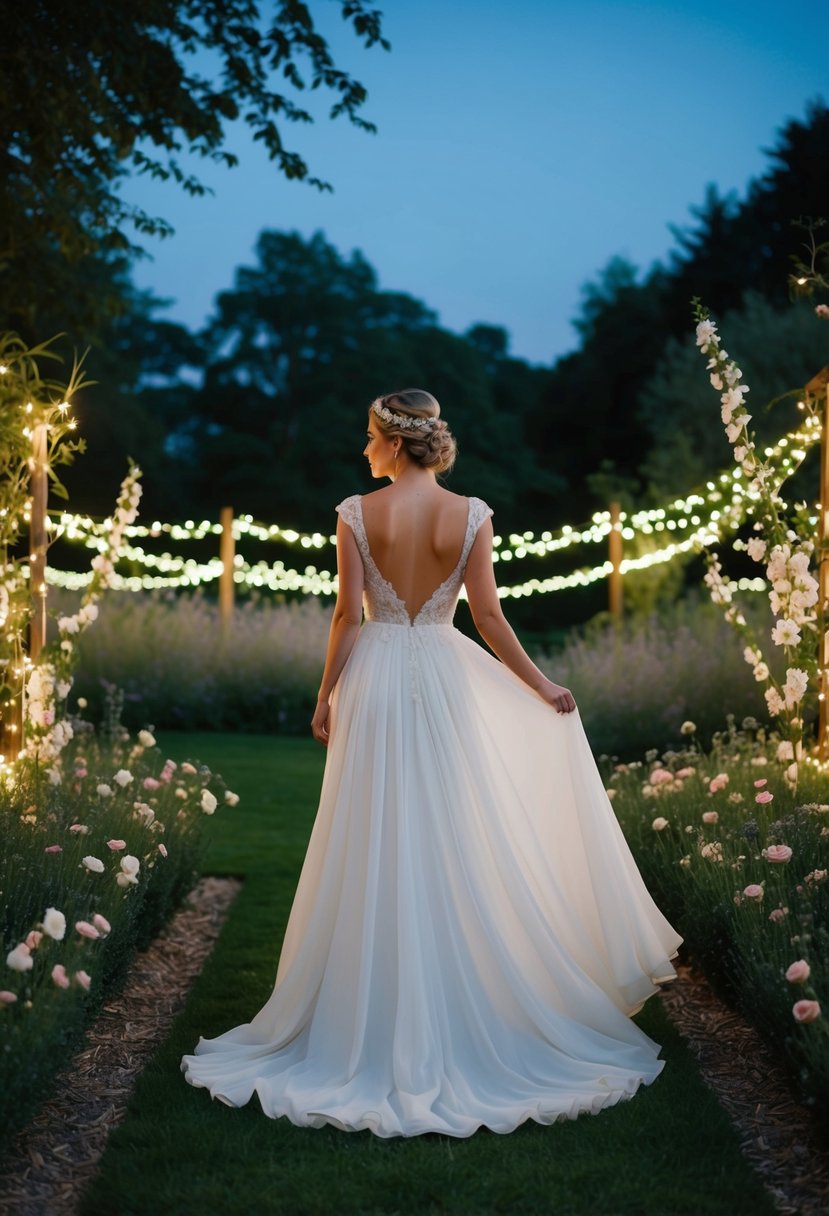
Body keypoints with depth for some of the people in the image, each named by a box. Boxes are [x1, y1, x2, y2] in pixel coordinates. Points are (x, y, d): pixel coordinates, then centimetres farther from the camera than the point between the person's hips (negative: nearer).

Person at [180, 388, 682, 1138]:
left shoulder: (357, 513, -6)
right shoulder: (471, 515, -4)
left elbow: (349, 614, -7)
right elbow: (488, 617, -4)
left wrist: (327, 696, 3)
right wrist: (542, 688, 6)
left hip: (376, 685, -1)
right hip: (446, 682, 1)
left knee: (376, 855, 6)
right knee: (458, 849, 9)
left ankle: (379, 1026, 14)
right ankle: (464, 1018, 17)